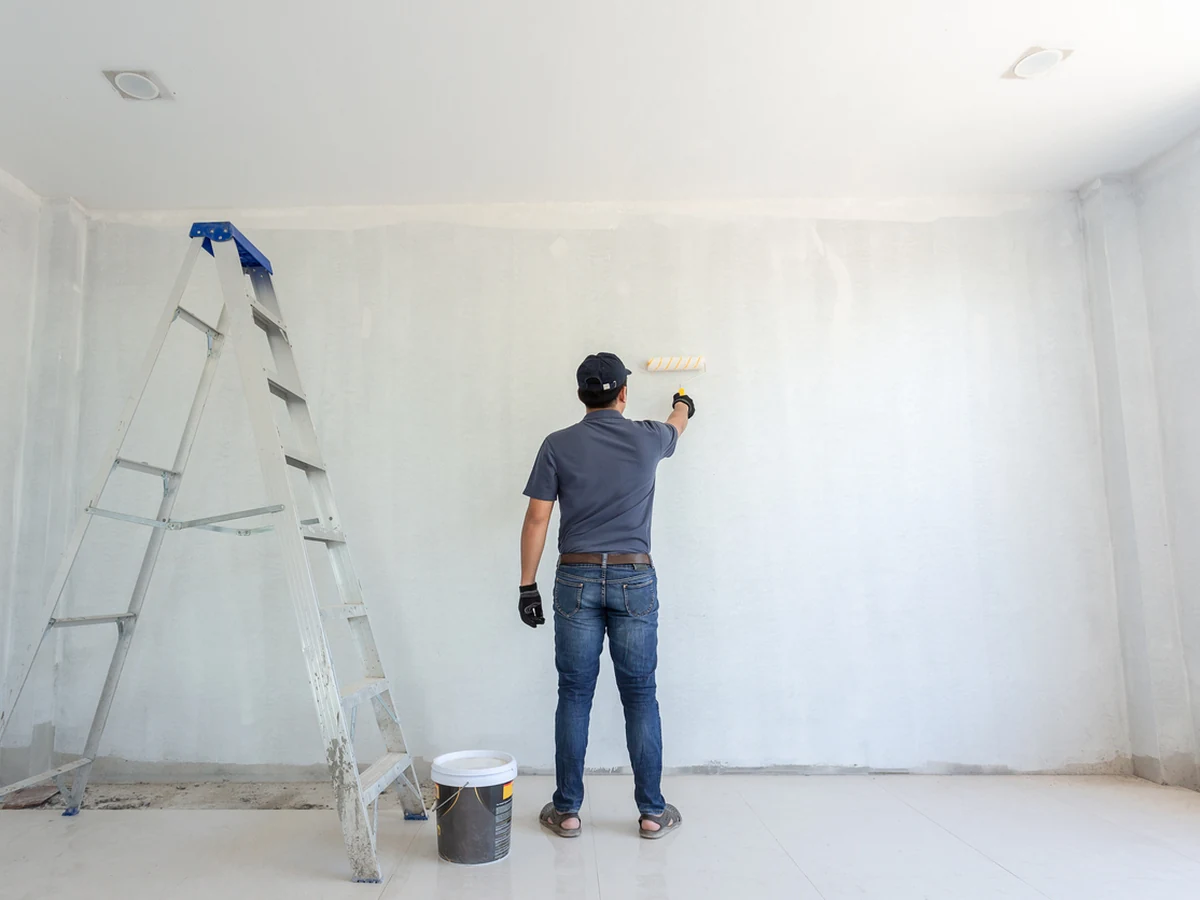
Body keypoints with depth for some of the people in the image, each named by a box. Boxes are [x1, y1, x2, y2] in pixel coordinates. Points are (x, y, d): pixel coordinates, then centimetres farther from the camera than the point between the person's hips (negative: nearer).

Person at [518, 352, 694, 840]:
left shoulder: (558, 445, -1)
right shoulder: (646, 439, 1)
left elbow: (537, 519, -4)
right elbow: (676, 428, 26)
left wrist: (527, 586, 2)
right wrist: (683, 406, 50)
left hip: (577, 579, 0)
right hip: (634, 579, 0)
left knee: (574, 696, 7)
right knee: (640, 695, 8)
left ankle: (567, 810, 18)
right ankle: (652, 811, 18)